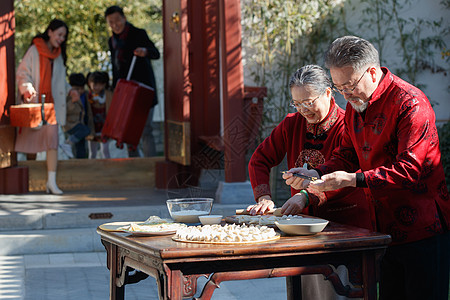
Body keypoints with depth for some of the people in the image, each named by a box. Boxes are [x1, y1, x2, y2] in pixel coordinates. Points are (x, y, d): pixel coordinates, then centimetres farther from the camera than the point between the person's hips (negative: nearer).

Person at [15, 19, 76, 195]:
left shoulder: (59, 54, 17)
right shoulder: (34, 50, 0)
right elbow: (22, 73, -4)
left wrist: (69, 90, 11)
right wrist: (28, 87, -21)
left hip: (52, 103, 3)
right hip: (34, 103, -3)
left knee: (52, 139, -11)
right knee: (29, 139, 3)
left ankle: (51, 181, -13)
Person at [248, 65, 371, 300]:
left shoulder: (346, 127, -10)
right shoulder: (292, 124, 9)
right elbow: (260, 160, 12)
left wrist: (306, 196, -30)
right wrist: (264, 198, -4)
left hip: (345, 222, -5)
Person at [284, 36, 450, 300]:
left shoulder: (410, 104, -17)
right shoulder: (355, 104, 11)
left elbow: (410, 169, -24)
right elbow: (348, 156, 16)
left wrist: (354, 179, -30)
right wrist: (316, 174, -4)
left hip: (423, 231, -8)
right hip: (385, 228, 8)